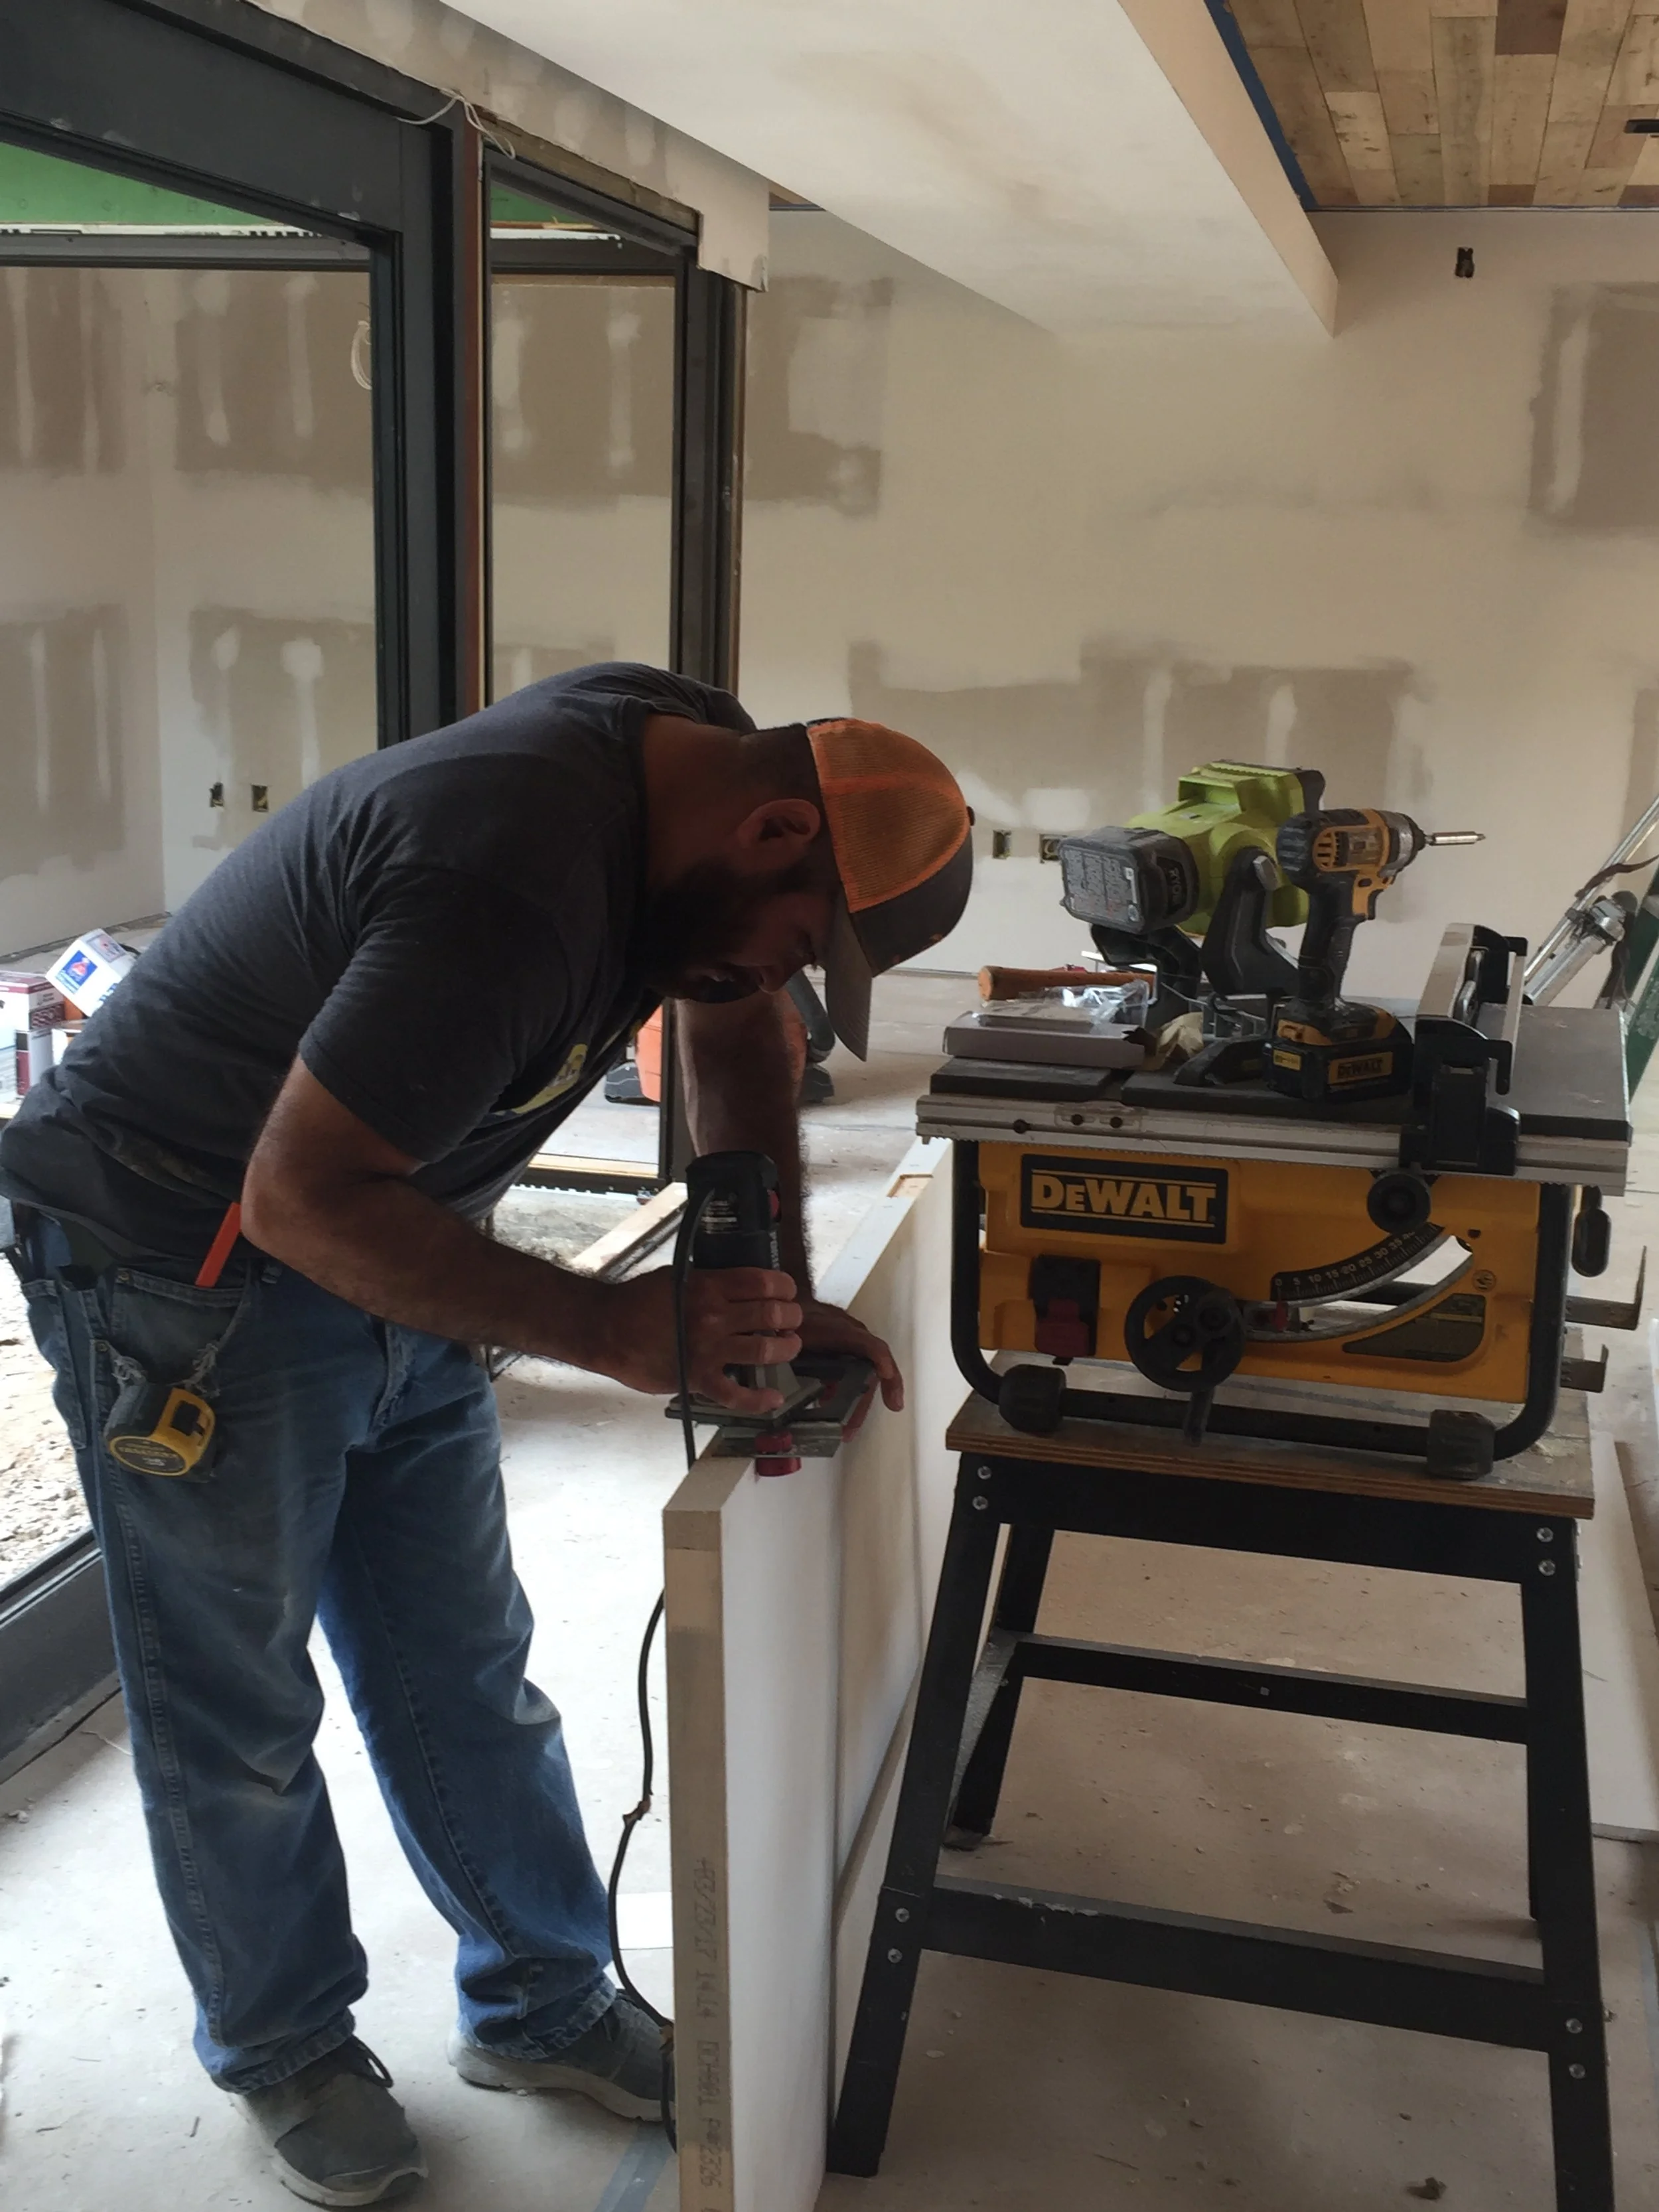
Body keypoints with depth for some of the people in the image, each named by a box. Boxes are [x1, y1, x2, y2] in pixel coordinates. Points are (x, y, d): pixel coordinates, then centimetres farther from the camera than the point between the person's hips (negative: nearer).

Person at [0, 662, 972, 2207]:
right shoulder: (510, 885, -36)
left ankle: (542, 2006, 30)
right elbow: (300, 1196, -32)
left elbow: (733, 1031, 8)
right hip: (182, 1264, -8)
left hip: (384, 1247, 8)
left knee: (464, 1673, 13)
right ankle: (285, 2053, 30)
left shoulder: (700, 764, -7)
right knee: (236, 1710, 9)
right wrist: (614, 1332, -29)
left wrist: (775, 1297, -3)